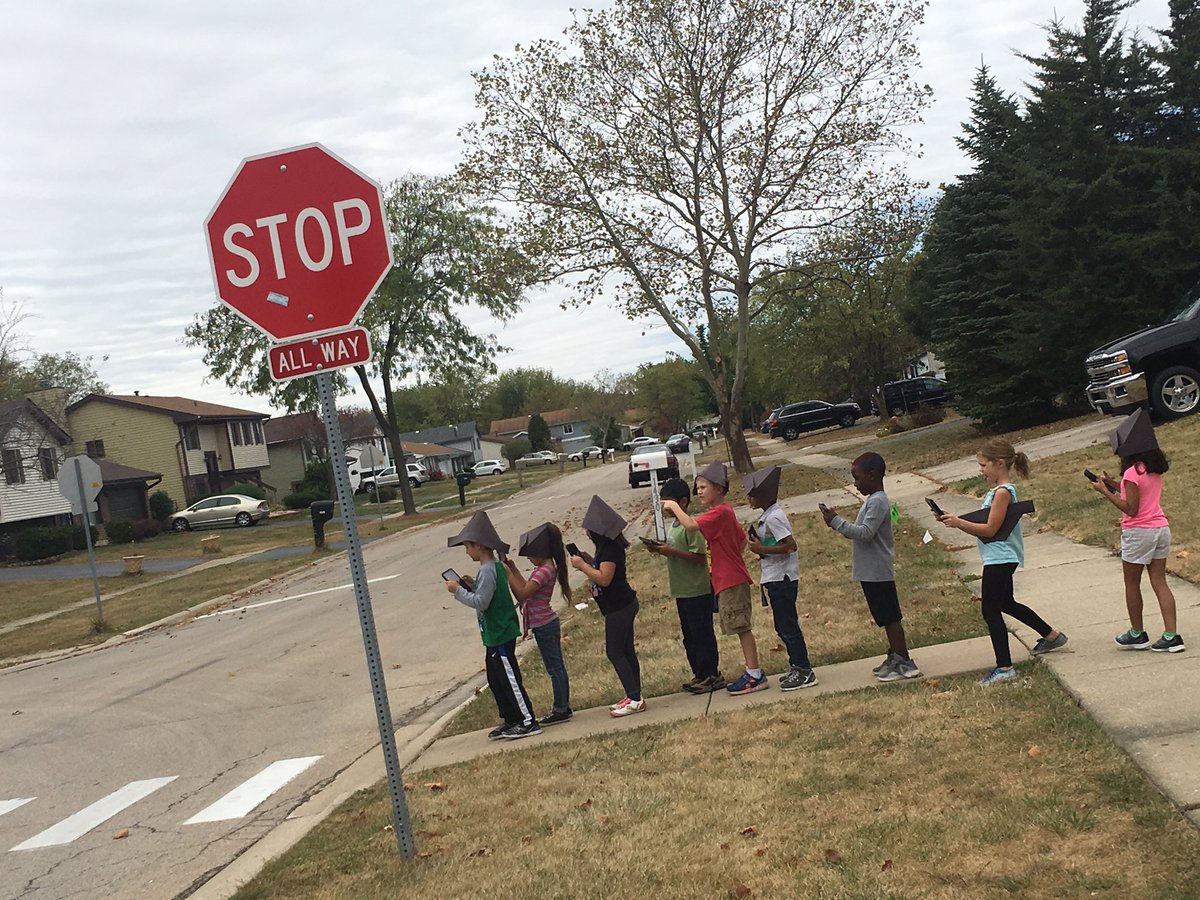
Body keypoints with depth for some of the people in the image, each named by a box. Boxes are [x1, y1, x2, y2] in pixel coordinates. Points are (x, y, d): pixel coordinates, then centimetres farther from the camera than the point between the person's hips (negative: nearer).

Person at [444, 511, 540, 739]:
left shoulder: (487, 571, -20)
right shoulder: (497, 567, 11)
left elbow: (481, 602, -24)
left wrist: (458, 590, -16)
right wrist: (470, 586, 6)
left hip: (499, 636, -10)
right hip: (497, 634, 10)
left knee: (509, 678, -4)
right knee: (495, 679, 17)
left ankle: (528, 722, 3)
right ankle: (510, 720, 24)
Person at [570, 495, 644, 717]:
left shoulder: (610, 549, -20)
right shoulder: (607, 547, 13)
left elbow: (604, 578, -26)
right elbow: (602, 572, 18)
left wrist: (582, 565, -18)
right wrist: (587, 561, 7)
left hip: (618, 607, -11)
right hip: (621, 605, 11)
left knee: (615, 652, -6)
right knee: (625, 651, 13)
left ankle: (634, 699, -5)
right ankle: (634, 697, 19)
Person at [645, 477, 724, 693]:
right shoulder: (672, 526, 13)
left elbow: (699, 556, -21)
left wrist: (671, 551, -23)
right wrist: (660, 550, 2)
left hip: (697, 591, -10)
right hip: (682, 591, 10)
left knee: (702, 634, -1)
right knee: (689, 636, 15)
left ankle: (711, 675, 7)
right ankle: (700, 674, 24)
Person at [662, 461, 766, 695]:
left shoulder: (719, 512, -17)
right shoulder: (724, 512, 14)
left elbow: (691, 525, -31)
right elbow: (742, 540, 22)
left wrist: (674, 507, -18)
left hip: (731, 581, -10)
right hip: (729, 579, 10)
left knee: (742, 627, -5)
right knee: (741, 627, 14)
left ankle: (755, 675, 0)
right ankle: (752, 671, 21)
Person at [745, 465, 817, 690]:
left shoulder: (773, 517, -18)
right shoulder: (769, 515, 13)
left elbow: (790, 545, -25)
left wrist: (762, 549, -21)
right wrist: (758, 543, 4)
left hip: (781, 578, -10)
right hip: (776, 578, 10)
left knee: (788, 625, -5)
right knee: (783, 626, 16)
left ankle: (804, 671, 1)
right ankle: (798, 667, 25)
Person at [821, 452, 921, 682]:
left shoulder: (877, 502, -18)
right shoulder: (873, 500, 14)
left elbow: (865, 533, -26)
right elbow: (862, 532, 16)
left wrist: (836, 521, -22)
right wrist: (837, 523, 4)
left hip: (878, 572, -10)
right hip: (872, 571, 10)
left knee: (890, 617, -4)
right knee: (887, 617, 17)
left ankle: (905, 663, 1)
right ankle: (896, 657, 27)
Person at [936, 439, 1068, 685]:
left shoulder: (1002, 492, -19)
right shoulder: (1000, 489, 11)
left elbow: (990, 529, -21)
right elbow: (984, 527, 10)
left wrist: (959, 523, -22)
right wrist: (956, 521, 0)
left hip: (1000, 558, -11)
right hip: (1002, 557, 11)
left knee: (990, 610, -6)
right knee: (1006, 604, 25)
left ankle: (1004, 667, -2)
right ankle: (1052, 636, 40)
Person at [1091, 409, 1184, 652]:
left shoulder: (1132, 472, -18)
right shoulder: (1155, 469, 8)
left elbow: (1131, 509, -19)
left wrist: (1106, 492, -15)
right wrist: (1115, 486, 10)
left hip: (1139, 532, -8)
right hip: (1161, 528, 8)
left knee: (1132, 584, 9)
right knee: (1159, 582, 8)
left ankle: (1137, 634, 18)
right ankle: (1172, 636, 3)